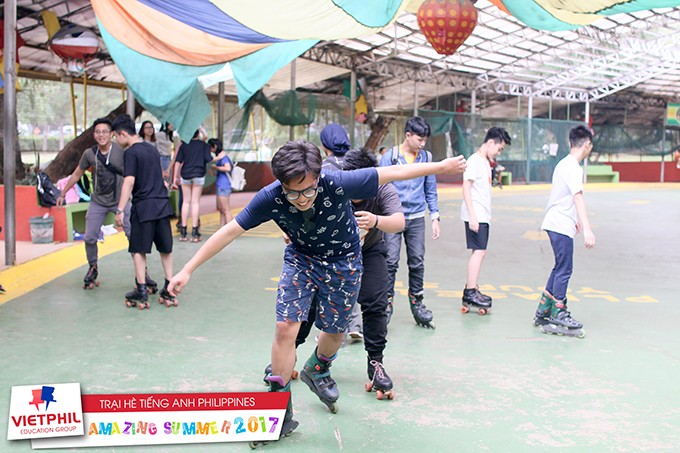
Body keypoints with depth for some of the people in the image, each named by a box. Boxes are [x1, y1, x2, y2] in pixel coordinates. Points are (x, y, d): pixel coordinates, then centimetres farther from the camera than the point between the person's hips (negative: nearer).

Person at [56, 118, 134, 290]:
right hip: (98, 202, 3)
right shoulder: (89, 154, -5)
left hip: (120, 199, -2)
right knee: (89, 238, 2)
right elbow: (76, 174, 10)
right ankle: (93, 269, 26)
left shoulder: (121, 151, -14)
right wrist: (62, 194, 16)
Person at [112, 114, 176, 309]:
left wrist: (120, 210, -17)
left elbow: (129, 181, -17)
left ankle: (141, 291, 6)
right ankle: (169, 290, 12)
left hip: (144, 206, -6)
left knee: (139, 249, 5)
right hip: (162, 204, 6)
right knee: (165, 249, 11)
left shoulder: (131, 152, -8)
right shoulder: (152, 148, 14)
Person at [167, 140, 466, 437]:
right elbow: (230, 231, -23)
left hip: (344, 262, 0)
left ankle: (318, 370, 49)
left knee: (335, 330, 13)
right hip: (301, 258, 0)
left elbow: (394, 172, -24)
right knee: (286, 326, -14)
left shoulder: (338, 184, -35)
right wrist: (187, 270, -23)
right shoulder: (271, 198, -30)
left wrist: (442, 166, -15)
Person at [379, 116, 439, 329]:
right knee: (390, 262, -4)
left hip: (417, 218, 3)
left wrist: (435, 217, 7)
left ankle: (417, 302, 19)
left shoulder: (426, 157, 5)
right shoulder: (389, 157, -4)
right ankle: (387, 301, 8)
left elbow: (431, 190, 12)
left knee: (417, 263, 6)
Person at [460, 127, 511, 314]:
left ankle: (471, 289, 18)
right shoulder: (474, 160, -11)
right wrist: (472, 216, -21)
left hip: (482, 215, 10)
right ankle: (470, 292, -10)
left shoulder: (485, 162, 18)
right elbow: (466, 188, -16)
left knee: (479, 251, 11)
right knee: (479, 251, -12)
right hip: (475, 215, -10)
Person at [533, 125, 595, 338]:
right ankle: (559, 317, 3)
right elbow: (578, 198, -28)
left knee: (560, 268, 16)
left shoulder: (564, 163, 15)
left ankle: (542, 312, 21)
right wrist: (587, 229, -36)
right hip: (561, 226, -10)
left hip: (556, 224, 10)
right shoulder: (573, 168, -16)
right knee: (564, 270, -3)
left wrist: (575, 219, 42)